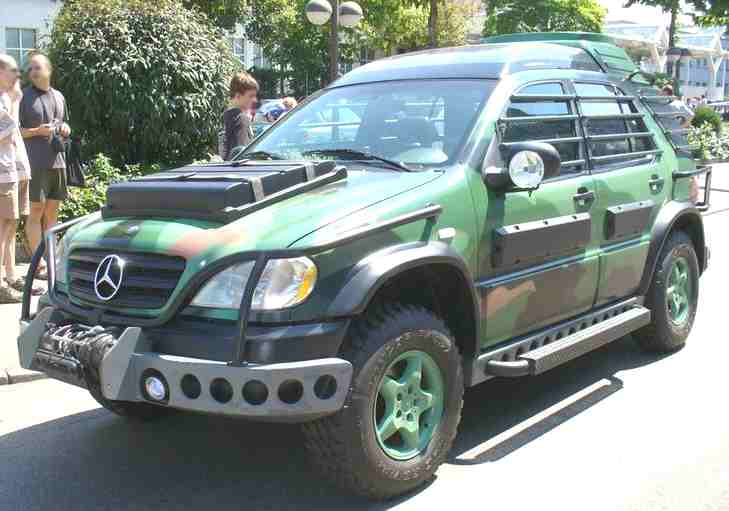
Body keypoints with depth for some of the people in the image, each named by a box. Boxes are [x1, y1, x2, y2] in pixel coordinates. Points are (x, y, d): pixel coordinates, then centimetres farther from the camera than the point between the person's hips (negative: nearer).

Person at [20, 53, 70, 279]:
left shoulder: (59, 97, 14)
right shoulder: (24, 97, -2)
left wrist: (65, 129, 4)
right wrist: (37, 131, -18)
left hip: (57, 161, 6)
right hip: (35, 163, -5)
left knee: (52, 211, 10)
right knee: (36, 211, -4)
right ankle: (37, 264, 0)